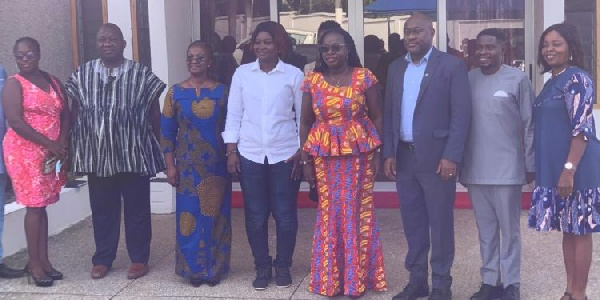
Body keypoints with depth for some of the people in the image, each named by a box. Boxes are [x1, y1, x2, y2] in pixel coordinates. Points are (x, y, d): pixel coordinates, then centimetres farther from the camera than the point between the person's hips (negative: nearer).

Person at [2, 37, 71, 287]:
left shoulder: (53, 82, 12)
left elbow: (66, 115, 10)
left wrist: (62, 144, -7)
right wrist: (49, 144, -17)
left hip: (51, 153, 5)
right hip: (24, 152, -5)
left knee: (42, 205, 9)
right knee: (35, 205, -5)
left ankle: (43, 259, 14)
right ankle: (34, 263, 2)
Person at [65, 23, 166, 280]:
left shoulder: (142, 75, -2)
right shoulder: (82, 75, 5)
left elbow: (155, 114, 2)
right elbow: (74, 114, 8)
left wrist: (161, 148, 3)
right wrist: (74, 152, 6)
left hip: (134, 155, -2)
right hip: (96, 156, 2)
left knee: (137, 210, 7)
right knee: (102, 210, 11)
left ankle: (139, 259, 20)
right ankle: (102, 259, 24)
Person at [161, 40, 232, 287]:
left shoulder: (222, 92, 0)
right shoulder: (175, 93, 1)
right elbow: (167, 132, 2)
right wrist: (170, 165, -3)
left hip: (216, 164, 0)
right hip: (187, 165, 0)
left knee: (216, 215, 6)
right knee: (190, 215, 4)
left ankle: (214, 268, 18)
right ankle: (194, 268, 16)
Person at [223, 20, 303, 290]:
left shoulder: (294, 75, -1)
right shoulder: (242, 73, 4)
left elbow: (303, 116, 3)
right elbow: (234, 114, 6)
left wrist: (301, 152, -2)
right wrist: (231, 150, 1)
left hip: (285, 154, -1)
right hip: (250, 154, 2)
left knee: (285, 214, 5)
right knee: (255, 215, 7)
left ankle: (283, 266, 22)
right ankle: (262, 267, 21)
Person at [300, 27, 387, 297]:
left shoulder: (364, 77, -2)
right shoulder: (313, 80, 3)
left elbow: (377, 117, 1)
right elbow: (305, 123, 6)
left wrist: (378, 153, -6)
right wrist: (306, 160, 3)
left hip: (359, 153, -1)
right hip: (324, 155, 2)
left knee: (358, 212, 2)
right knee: (329, 214, 6)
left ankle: (357, 277, 14)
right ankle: (330, 279, 17)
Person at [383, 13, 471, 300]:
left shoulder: (451, 65, -4)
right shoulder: (396, 68, 12)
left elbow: (461, 114, -9)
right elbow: (389, 112, 13)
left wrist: (451, 156, -16)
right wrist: (389, 153, 5)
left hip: (436, 157, -5)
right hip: (403, 157, 5)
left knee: (440, 223, 4)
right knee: (412, 222, 12)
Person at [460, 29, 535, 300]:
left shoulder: (517, 79, -5)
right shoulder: (468, 79, 5)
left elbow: (529, 126, -3)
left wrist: (530, 165, -3)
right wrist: (460, 163, 7)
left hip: (507, 168, -4)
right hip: (475, 169, 4)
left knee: (509, 228, 6)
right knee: (485, 229, 12)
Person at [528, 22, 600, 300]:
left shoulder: (577, 79, -11)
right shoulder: (551, 83, 15)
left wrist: (569, 169, -23)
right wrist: (539, 169, 17)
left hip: (575, 169, -9)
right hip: (553, 169, 9)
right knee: (567, 230, 13)